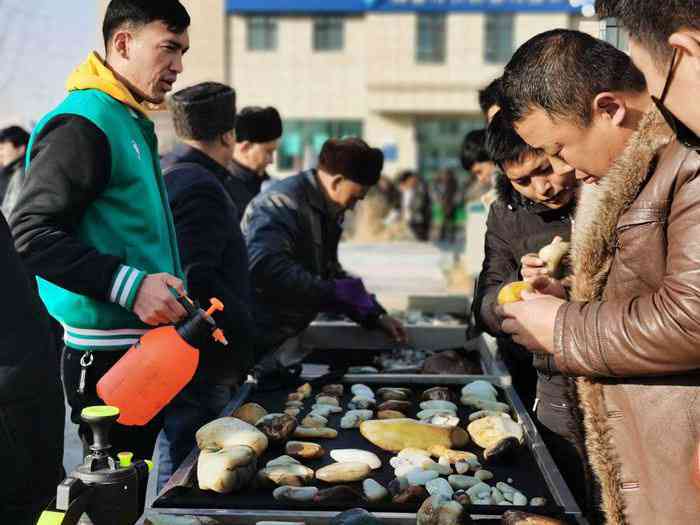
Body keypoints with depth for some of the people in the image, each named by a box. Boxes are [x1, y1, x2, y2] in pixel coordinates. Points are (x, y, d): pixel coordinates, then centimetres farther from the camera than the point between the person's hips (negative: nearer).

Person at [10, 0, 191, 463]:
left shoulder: (132, 122, 18)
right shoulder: (82, 123, -12)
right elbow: (31, 233, -20)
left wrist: (181, 306, 22)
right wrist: (129, 285, -25)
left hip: (144, 343, 9)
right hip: (107, 355, -9)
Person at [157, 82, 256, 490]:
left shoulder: (175, 175, 16)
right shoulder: (200, 187, -16)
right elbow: (197, 280, -25)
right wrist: (248, 339, -16)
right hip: (199, 368, -10)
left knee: (178, 471, 19)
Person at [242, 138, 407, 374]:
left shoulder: (325, 212, 14)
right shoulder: (283, 204, -18)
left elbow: (330, 271, 23)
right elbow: (266, 269, -32)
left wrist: (376, 316, 15)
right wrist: (337, 293, -26)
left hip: (286, 335, 9)